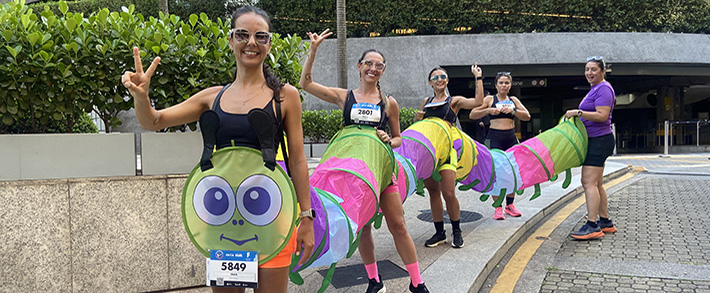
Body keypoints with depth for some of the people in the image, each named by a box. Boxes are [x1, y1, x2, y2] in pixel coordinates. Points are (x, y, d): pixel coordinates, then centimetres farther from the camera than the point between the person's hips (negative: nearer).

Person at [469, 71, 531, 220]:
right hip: (495, 137, -3)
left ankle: (510, 205, 19)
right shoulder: (490, 99, 5)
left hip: (511, 138, 4)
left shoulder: (513, 100, 15)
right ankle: (498, 207, 1)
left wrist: (513, 111, -9)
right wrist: (488, 110, -15)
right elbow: (472, 115, -1)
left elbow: (527, 116, 7)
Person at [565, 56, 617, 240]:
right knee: (596, 184, 13)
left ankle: (592, 226, -16)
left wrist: (578, 112, -21)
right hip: (595, 142, 11)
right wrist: (578, 115, 17)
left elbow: (602, 115, -22)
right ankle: (605, 222, 21)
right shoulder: (595, 89, 20)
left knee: (589, 182, -15)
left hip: (599, 141, -11)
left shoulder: (603, 89, -11)